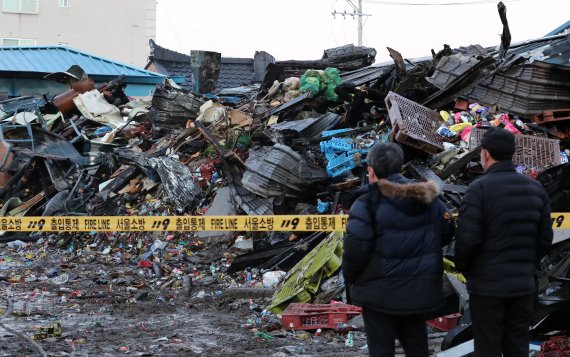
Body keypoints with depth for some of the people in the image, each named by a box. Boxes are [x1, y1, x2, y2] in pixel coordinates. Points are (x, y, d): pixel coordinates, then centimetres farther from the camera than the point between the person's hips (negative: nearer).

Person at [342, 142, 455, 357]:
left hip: (380, 291, -5)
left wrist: (350, 279, -3)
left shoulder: (368, 202, -15)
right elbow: (446, 233, 8)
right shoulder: (428, 197, 2)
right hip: (420, 289, 5)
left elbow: (355, 249, -19)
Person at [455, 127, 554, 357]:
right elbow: (544, 239, 6)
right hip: (523, 284, 5)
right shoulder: (535, 189, 4)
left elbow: (467, 240, -17)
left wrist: (464, 269, 1)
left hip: (487, 285, -5)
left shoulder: (479, 189, -12)